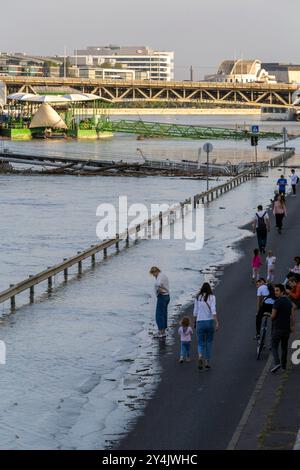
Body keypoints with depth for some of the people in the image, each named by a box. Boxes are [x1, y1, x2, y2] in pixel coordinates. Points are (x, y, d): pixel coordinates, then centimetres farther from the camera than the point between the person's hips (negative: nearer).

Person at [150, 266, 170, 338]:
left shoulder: (160, 276, -16)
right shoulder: (164, 276, 15)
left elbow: (158, 284, -38)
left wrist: (160, 290, -22)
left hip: (162, 297, -10)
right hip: (167, 296, 10)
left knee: (159, 315, -5)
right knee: (164, 315, 13)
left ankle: (160, 333, -4)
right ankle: (163, 332, 17)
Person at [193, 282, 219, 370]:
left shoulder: (198, 297, 3)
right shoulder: (211, 297, -4)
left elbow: (195, 312, 6)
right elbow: (213, 310, -15)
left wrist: (195, 321, 21)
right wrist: (217, 323, -17)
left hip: (200, 322, 1)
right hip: (210, 322, -1)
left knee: (201, 343, 6)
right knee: (209, 342, 15)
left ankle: (200, 356, -24)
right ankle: (207, 362, 16)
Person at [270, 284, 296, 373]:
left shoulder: (277, 302, -14)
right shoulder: (289, 301, 8)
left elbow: (273, 316, -13)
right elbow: (292, 315, 7)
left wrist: (272, 318, 10)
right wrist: (292, 326, 9)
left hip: (277, 328, -6)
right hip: (287, 328, 6)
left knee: (274, 346, -2)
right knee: (284, 346, 16)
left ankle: (277, 363, -19)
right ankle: (284, 365, 19)